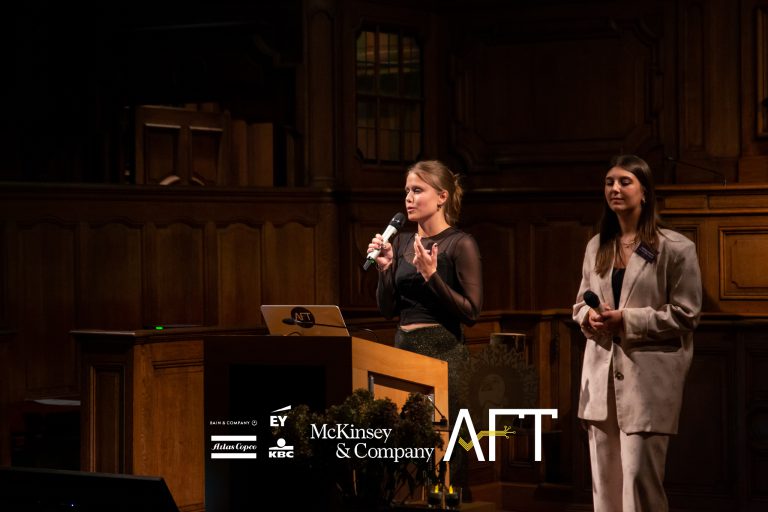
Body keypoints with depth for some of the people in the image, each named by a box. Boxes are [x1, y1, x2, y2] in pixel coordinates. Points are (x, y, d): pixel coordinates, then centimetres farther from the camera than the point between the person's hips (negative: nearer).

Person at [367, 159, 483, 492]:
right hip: (403, 349, 7)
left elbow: (471, 312, -12)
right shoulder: (401, 243, 12)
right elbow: (387, 310, 12)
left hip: (443, 353, -7)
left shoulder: (460, 244, -7)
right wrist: (384, 268, -2)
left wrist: (431, 276, -20)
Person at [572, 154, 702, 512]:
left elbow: (685, 316, -8)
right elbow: (580, 303, 21)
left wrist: (626, 319, -16)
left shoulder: (675, 248, -5)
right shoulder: (597, 246, 13)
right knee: (604, 480, 8)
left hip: (648, 377, -6)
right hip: (602, 375, 6)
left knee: (639, 481, -7)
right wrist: (589, 315, -4)